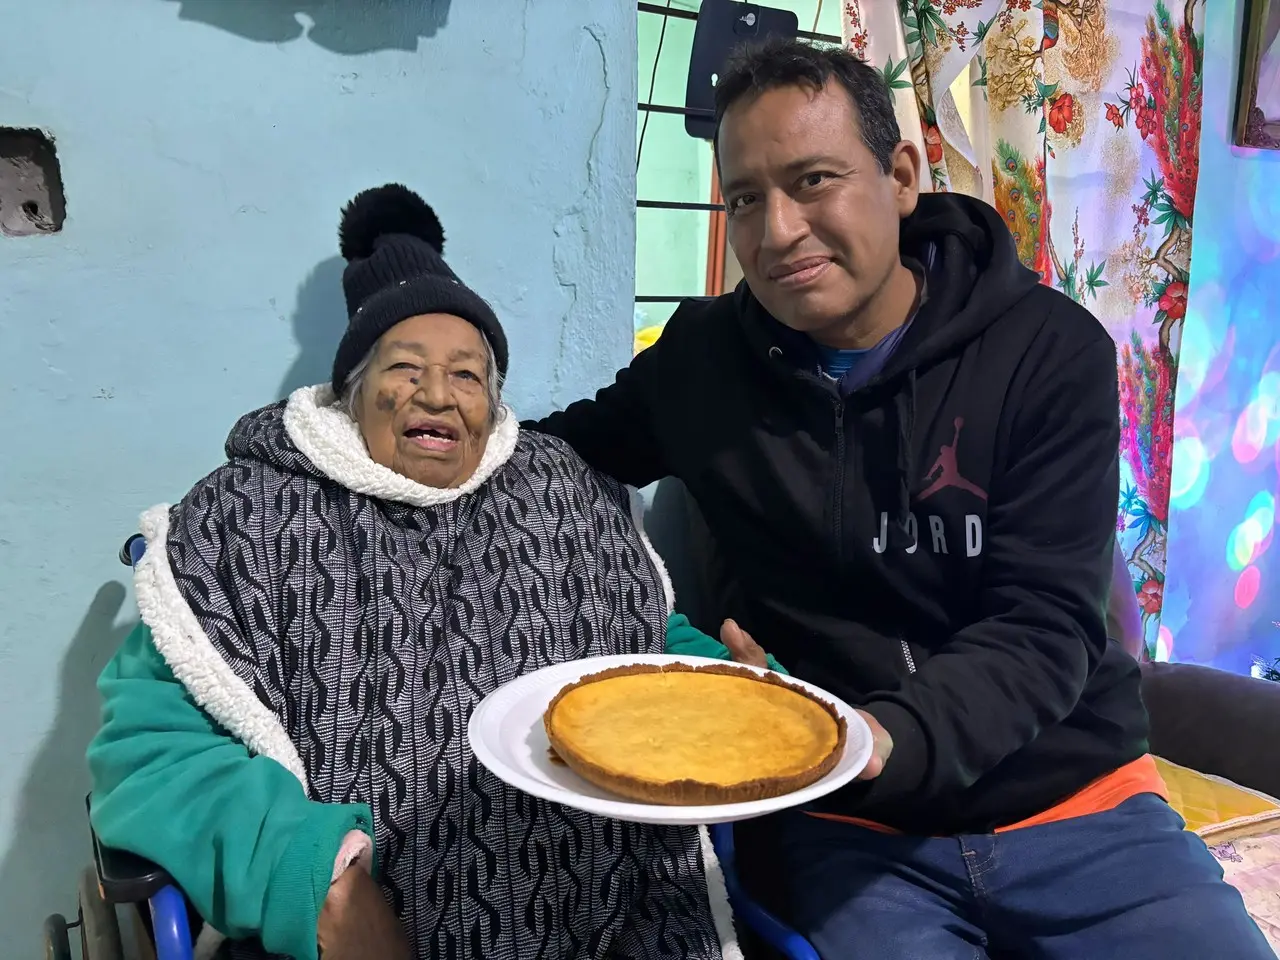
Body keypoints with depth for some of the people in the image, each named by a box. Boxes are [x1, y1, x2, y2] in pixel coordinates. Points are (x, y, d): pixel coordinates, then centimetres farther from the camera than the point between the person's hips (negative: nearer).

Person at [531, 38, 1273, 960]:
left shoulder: (1051, 352, -8)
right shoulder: (701, 358, -2)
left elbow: (1041, 628, -14)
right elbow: (573, 446, 15)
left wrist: (886, 739, -33)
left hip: (1079, 808, 0)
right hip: (857, 831, 1)